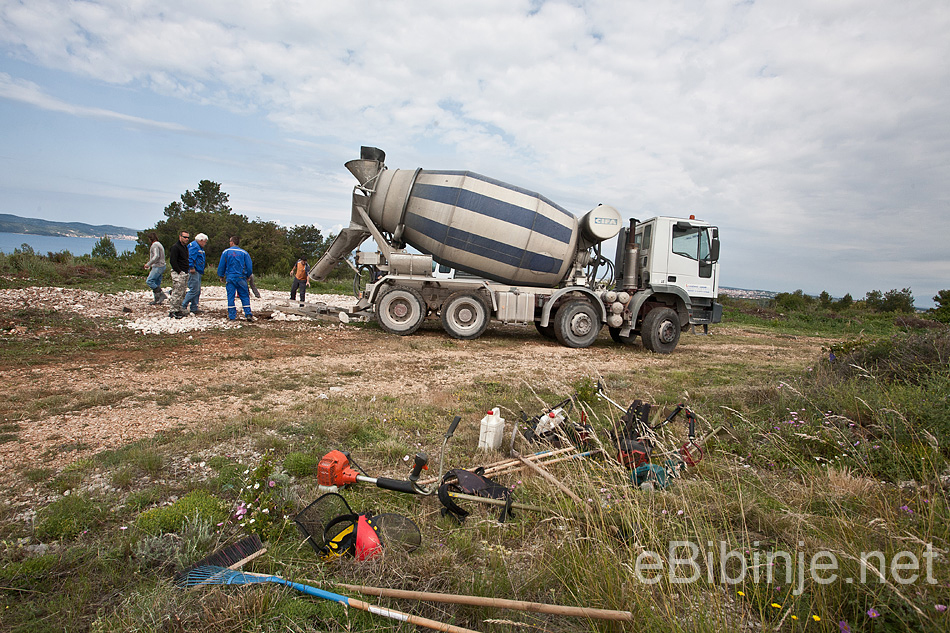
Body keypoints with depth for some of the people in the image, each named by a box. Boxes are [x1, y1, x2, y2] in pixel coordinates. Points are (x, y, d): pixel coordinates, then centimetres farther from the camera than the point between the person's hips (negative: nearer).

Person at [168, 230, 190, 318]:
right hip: (178, 273, -9)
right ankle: (173, 311, -3)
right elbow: (172, 261, -16)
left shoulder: (185, 247, 18)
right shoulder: (175, 247, -10)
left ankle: (178, 310, 20)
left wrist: (187, 271, 15)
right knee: (177, 293, -8)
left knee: (182, 293, 12)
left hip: (185, 273, 9)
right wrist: (179, 271, -18)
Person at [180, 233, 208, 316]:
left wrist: (202, 270, 21)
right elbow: (190, 258, -20)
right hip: (194, 272, -11)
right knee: (194, 290, -13)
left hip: (198, 272, 11)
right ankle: (183, 306, -8)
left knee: (198, 291, 11)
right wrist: (191, 268, -24)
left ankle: (194, 308, 16)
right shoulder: (194, 246, -10)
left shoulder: (200, 248, 23)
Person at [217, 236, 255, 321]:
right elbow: (249, 266, 2)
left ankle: (232, 316, 5)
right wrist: (248, 276, 17)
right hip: (241, 278, 0)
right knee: (244, 296, 4)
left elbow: (221, 265, 4)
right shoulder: (244, 252, 0)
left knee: (230, 297, 4)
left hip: (230, 278, 0)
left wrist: (221, 276, 18)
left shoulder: (226, 252, 0)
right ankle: (248, 314, -3)